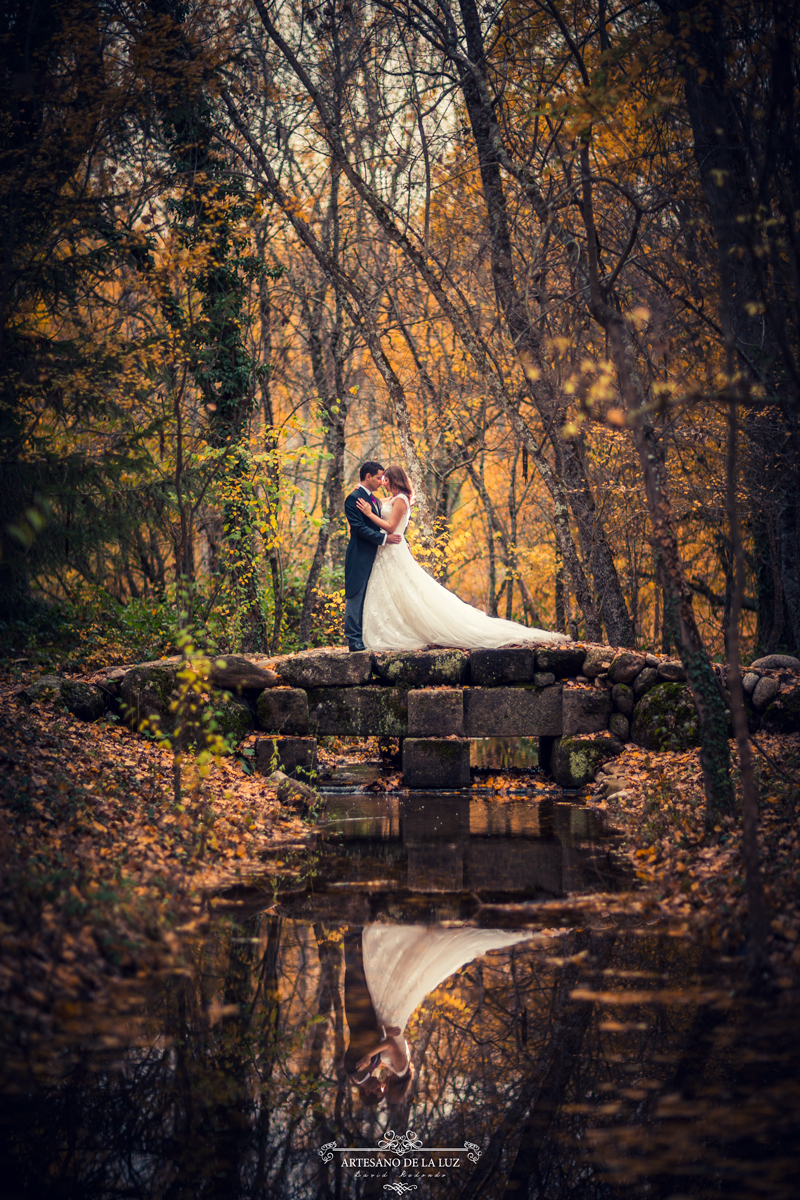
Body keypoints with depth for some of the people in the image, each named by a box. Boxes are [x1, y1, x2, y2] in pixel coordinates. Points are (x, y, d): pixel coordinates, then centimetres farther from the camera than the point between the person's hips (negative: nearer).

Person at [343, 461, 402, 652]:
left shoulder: (374, 500, 19)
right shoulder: (354, 498, -10)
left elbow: (382, 527, 22)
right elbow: (359, 528, -18)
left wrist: (399, 541, 8)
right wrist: (384, 538, -20)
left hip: (374, 557, 9)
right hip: (360, 558, -9)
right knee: (356, 598, -5)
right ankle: (354, 640, -4)